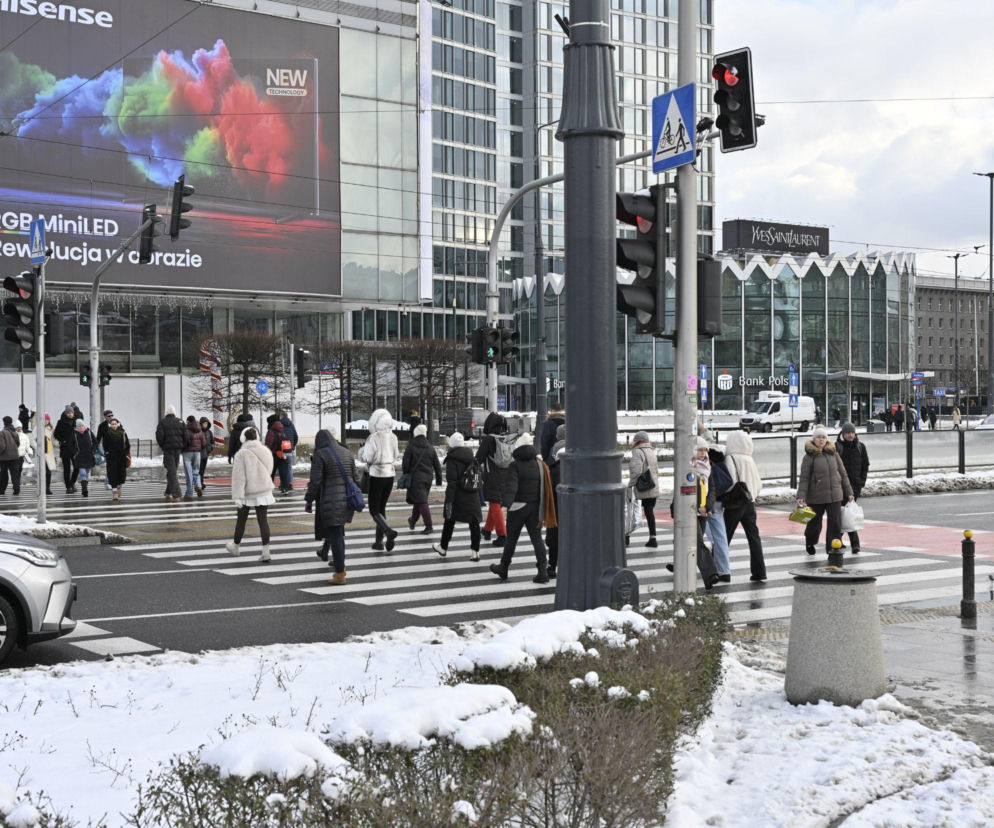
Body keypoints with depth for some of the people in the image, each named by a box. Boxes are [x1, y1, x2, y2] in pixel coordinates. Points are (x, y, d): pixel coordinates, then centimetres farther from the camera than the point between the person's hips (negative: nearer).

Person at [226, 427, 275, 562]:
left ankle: (236, 547, 32)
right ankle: (265, 552, -3)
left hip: (248, 493, -3)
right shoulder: (266, 451, 0)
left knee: (241, 520, 14)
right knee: (263, 520, 3)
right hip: (264, 491, 4)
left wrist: (238, 496, -17)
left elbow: (239, 477, -17)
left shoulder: (242, 454, -15)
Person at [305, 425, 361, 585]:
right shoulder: (346, 452, 10)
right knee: (338, 532, 22)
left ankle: (340, 574, 0)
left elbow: (315, 481, -10)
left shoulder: (320, 454, -7)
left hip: (330, 501, -6)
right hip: (348, 500, 6)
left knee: (335, 536, -2)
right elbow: (355, 477, 12)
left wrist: (309, 500, -1)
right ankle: (339, 564, 31)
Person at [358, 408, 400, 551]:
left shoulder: (373, 438, -15)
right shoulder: (393, 437, 3)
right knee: (381, 508, 17)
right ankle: (379, 540, 16)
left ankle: (388, 531, -24)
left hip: (376, 476, -6)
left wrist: (362, 449, 5)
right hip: (390, 475, 6)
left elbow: (366, 458, -13)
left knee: (374, 511, 2)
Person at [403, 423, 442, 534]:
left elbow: (405, 464, -8)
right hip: (428, 478, 5)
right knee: (418, 501, 20)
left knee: (422, 502, -7)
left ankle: (428, 526, -13)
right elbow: (437, 465, 10)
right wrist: (439, 480, 17)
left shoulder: (411, 447, -6)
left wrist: (405, 476, 5)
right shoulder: (430, 449, 8)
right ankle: (413, 521, 37)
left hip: (416, 478, -5)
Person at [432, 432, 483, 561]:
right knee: (474, 523, 3)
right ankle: (475, 551, -2)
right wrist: (479, 497, 24)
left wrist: (449, 500, -20)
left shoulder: (452, 459, -12)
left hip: (457, 497, -5)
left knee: (449, 521, 12)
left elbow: (451, 482, -19)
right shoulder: (472, 458, 10)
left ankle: (443, 547, 26)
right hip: (472, 497, 5)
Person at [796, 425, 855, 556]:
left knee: (836, 523, -5)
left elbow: (843, 474, 13)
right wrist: (801, 496, -15)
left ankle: (833, 548, 2)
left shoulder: (834, 454, 8)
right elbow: (804, 478, -7)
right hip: (816, 497, -3)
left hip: (834, 496, 3)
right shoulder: (810, 456, -4)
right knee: (814, 523, 10)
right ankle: (810, 544, 37)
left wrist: (849, 492, 11)